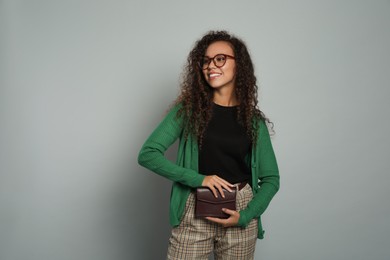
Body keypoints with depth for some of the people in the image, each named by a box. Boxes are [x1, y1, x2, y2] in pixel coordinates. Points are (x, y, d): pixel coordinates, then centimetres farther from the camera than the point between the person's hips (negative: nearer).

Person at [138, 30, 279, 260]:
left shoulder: (253, 119, 1)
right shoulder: (188, 109, -3)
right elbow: (147, 154, -9)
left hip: (240, 210, 2)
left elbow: (271, 179, 5)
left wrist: (245, 216, -10)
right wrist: (198, 178, -16)